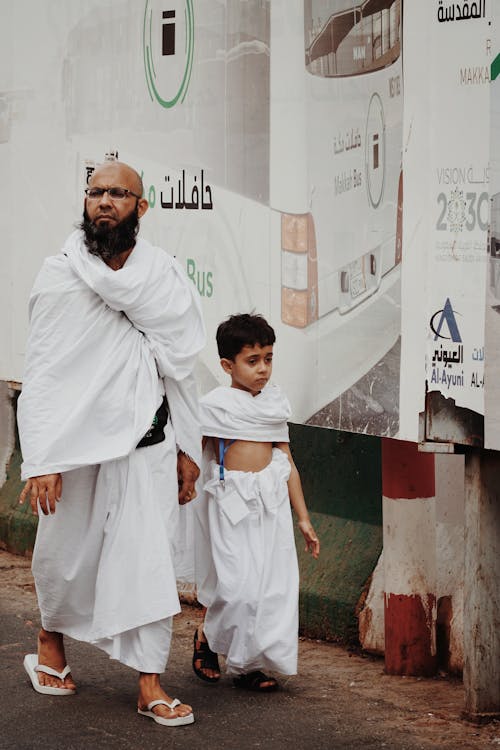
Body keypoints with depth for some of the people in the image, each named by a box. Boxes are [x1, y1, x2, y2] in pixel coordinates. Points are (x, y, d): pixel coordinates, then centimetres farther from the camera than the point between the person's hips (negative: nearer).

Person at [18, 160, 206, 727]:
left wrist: (187, 448, 11)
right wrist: (40, 461, -13)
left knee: (148, 560, -1)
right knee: (64, 557, 11)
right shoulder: (61, 275, -5)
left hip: (148, 445, 2)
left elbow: (179, 366, 11)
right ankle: (50, 642, 39)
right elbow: (41, 374, -7)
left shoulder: (166, 277, 3)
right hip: (77, 445, -2)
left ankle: (150, 686, 3)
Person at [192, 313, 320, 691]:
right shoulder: (213, 406, -4)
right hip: (230, 502, -4)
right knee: (237, 583, -10)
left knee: (275, 581, 0)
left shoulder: (274, 404, 10)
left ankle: (252, 663, 11)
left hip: (272, 502, 4)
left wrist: (303, 518, 15)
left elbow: (287, 462, 15)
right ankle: (206, 636, 18)